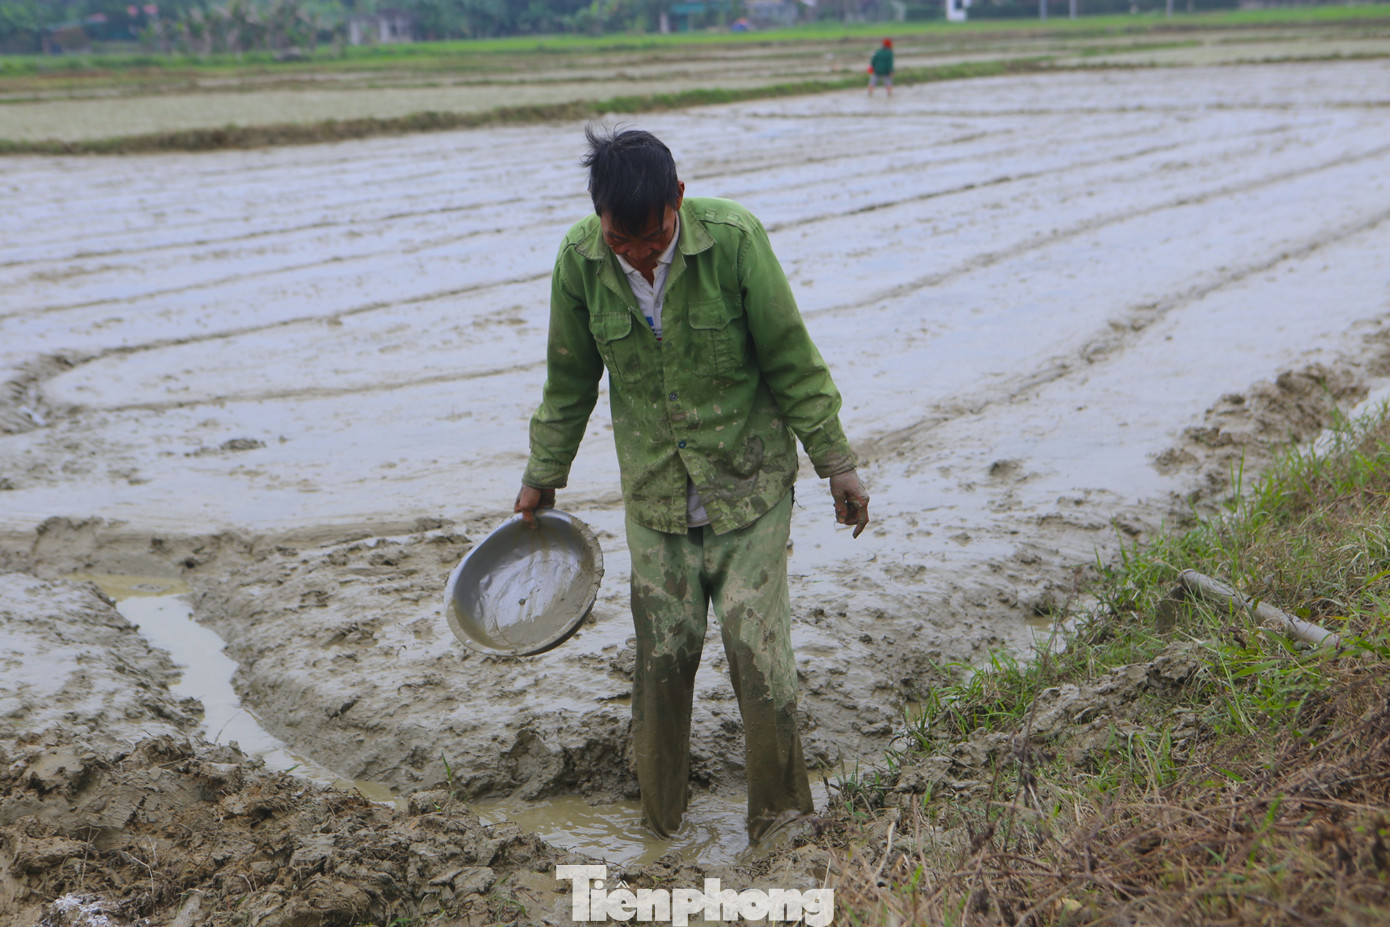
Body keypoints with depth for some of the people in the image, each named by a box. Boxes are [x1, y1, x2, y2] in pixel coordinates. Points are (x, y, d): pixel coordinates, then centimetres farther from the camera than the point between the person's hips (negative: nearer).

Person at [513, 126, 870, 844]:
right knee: (662, 653, 5)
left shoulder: (734, 239, -17)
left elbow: (792, 363, -8)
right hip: (654, 494, 2)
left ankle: (780, 823, 14)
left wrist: (836, 463, -3)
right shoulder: (579, 261, -9)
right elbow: (569, 382, 7)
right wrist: (543, 476, 15)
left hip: (749, 484, -2)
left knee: (756, 642, -5)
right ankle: (661, 819, 26)